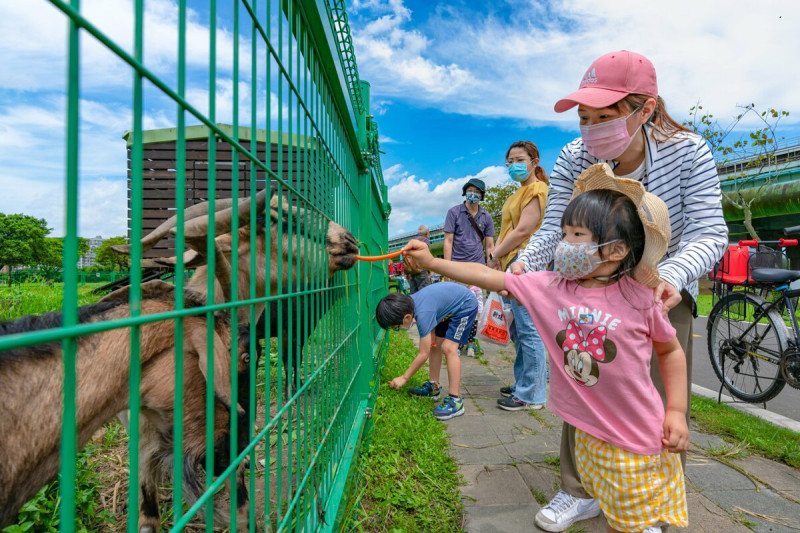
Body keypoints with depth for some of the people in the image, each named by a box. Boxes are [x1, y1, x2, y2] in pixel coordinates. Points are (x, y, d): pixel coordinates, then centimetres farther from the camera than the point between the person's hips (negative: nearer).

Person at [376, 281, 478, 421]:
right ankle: (433, 387, 19)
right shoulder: (409, 302, -13)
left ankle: (455, 400, -16)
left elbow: (423, 354, -26)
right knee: (434, 345, 8)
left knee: (448, 348, -19)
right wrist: (432, 334, -7)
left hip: (466, 305, -9)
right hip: (449, 306, 9)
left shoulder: (422, 314, -35)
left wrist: (404, 378, -16)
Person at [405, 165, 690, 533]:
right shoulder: (549, 287, -11)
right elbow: (489, 277, -11)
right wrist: (432, 262, -12)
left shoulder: (639, 298, -16)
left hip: (639, 440, -3)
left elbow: (671, 350, 0)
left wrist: (677, 411, -5)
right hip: (588, 436, 3)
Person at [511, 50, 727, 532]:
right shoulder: (574, 158, -16)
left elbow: (709, 232, -25)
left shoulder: (688, 152, -18)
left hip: (665, 288, -1)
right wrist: (523, 263, -41)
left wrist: (672, 275, -46)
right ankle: (581, 493, 25)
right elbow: (554, 229, -21)